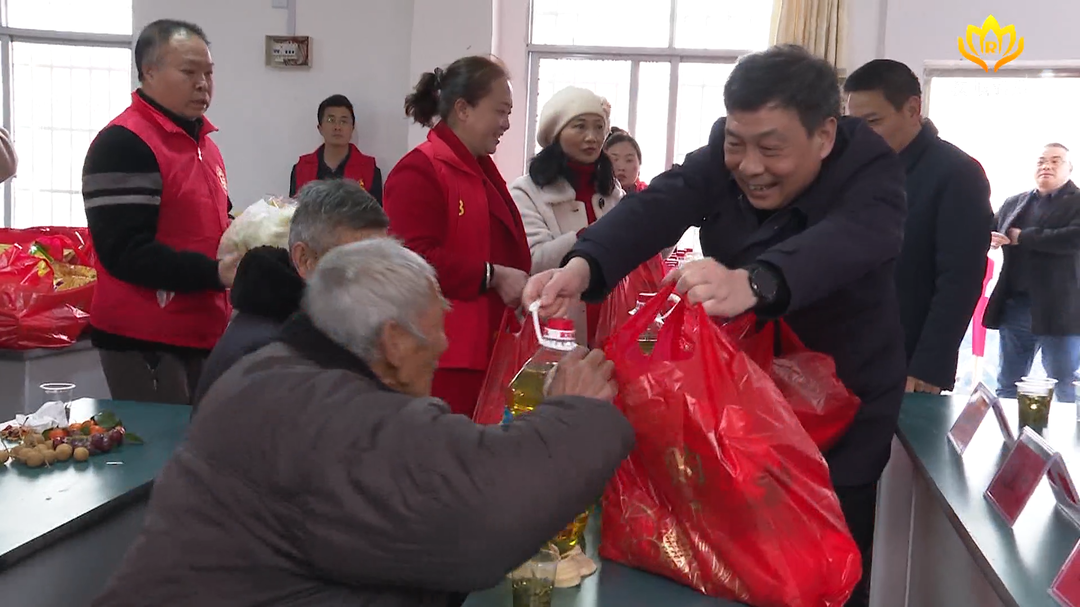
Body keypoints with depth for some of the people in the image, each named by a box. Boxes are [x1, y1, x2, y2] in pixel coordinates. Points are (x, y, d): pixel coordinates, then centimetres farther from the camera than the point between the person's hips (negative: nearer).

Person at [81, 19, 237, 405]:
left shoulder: (201, 140, 16)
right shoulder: (123, 144, -14)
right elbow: (124, 251, -21)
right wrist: (214, 273, -26)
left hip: (203, 333, 9)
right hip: (144, 341, -9)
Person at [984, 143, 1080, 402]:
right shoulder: (1014, 203, 15)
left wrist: (1023, 237, -14)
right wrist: (989, 237, -7)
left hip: (1058, 310, -5)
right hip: (1014, 306, 5)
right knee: (1008, 386, 14)